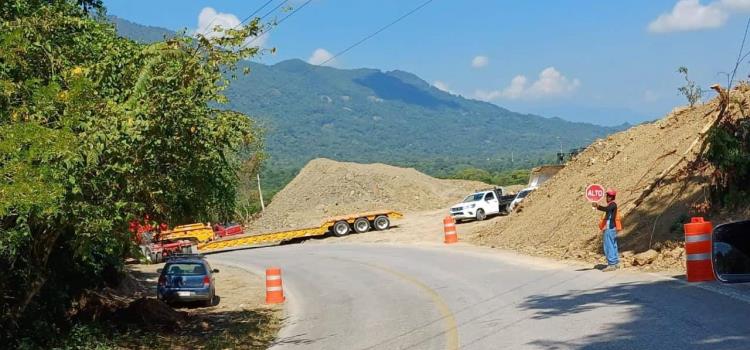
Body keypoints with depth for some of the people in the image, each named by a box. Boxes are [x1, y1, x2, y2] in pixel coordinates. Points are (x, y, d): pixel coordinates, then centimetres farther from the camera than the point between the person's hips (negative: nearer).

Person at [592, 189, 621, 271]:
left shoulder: (613, 204, -12)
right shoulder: (611, 205, 20)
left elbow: (606, 209, -32)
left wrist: (598, 206, -46)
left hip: (609, 228, -11)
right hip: (611, 228, 11)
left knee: (609, 247, -12)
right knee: (613, 246, 15)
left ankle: (611, 264, -13)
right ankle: (616, 263, 21)